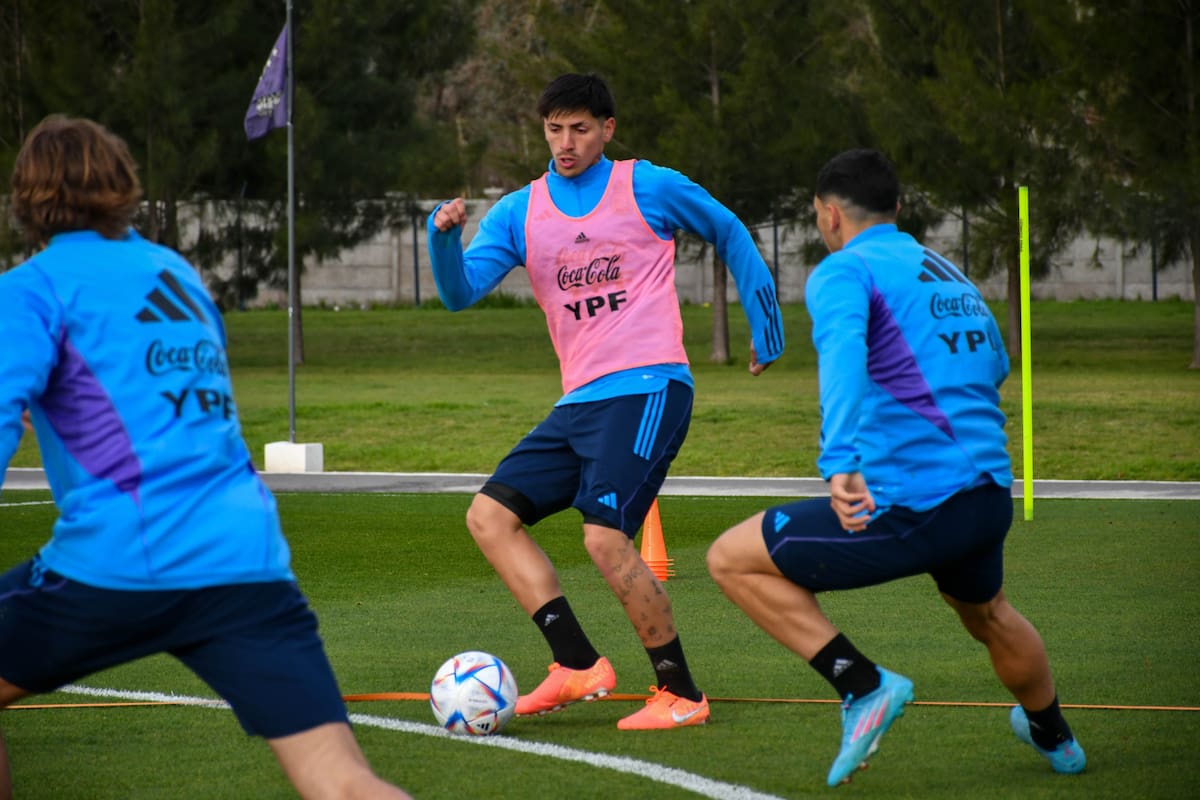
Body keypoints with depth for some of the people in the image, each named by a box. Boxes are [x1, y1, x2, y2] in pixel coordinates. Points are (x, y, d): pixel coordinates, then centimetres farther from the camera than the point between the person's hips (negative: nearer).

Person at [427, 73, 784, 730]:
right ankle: (578, 664, -4)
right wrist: (443, 237, -18)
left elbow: (730, 235, 15)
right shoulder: (521, 212, 12)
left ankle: (680, 694, -9)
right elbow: (460, 292, 1)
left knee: (605, 537, -20)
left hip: (647, 387, -7)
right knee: (490, 515, -3)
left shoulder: (650, 188, 1)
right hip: (578, 401, 7)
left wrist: (764, 323, 14)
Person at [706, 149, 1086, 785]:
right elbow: (994, 366, 35)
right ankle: (1054, 738, 58)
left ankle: (864, 686, -5)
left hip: (910, 507, -8)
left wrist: (839, 463, -40)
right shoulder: (951, 275, 19)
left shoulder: (843, 271, -5)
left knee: (732, 559, 4)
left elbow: (842, 352, -27)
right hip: (989, 500, 8)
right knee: (987, 615, 38)